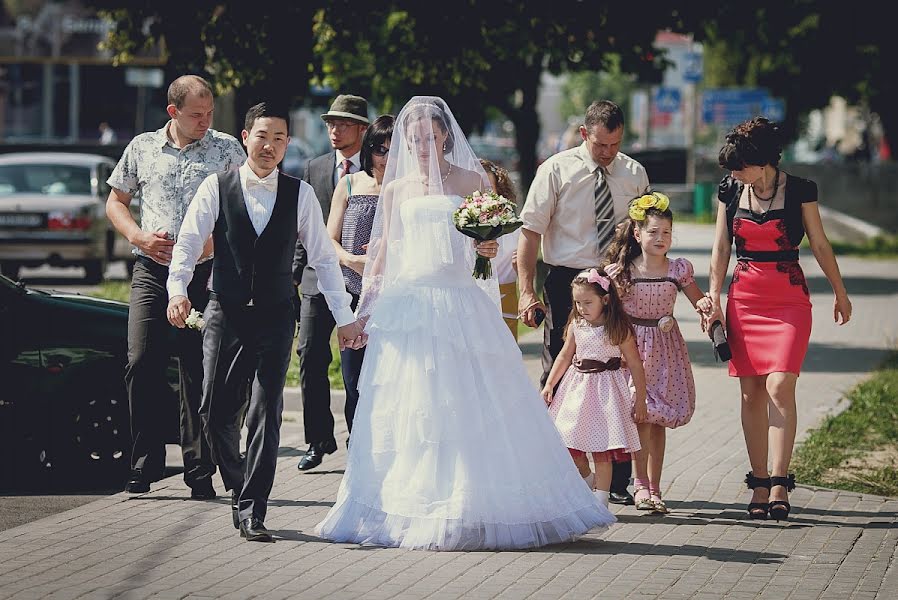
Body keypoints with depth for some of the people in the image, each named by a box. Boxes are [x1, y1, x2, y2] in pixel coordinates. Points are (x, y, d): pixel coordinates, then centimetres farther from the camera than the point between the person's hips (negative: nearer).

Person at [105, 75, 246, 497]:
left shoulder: (226, 150, 5)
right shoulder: (142, 148, 10)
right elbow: (116, 200, 18)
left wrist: (212, 243, -10)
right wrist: (139, 236, 0)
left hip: (206, 272, -1)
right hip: (151, 271, 1)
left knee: (199, 374, -1)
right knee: (141, 366, -8)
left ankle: (199, 472, 4)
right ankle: (145, 466, 1)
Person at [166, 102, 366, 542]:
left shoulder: (300, 194, 4)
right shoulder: (216, 187, 1)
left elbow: (323, 258, 8)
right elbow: (187, 244, -4)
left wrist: (345, 317, 6)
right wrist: (177, 290, -21)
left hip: (275, 318, 0)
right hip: (225, 315, 0)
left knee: (266, 413, -6)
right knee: (216, 411, -1)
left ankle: (251, 511, -3)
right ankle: (240, 491, 23)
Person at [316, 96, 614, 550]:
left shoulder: (472, 182, 7)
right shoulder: (395, 190, 14)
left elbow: (484, 244, 6)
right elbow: (383, 254, 17)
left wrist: (489, 249, -17)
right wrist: (363, 309, 12)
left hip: (460, 305, -2)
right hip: (406, 305, 2)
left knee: (470, 405, -5)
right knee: (405, 410, 0)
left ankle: (469, 508, 1)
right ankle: (409, 509, 6)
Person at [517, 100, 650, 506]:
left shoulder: (634, 175, 7)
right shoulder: (556, 170, -3)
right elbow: (530, 231, -6)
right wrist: (526, 291, -14)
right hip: (566, 282, -3)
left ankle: (618, 480, 12)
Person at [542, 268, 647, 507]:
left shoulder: (618, 330, -10)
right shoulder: (576, 325, 4)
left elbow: (635, 365, -6)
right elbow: (564, 356, 15)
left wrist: (640, 400, -6)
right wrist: (549, 385, 8)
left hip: (605, 389, -5)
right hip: (577, 387, 5)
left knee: (601, 451, -3)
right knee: (568, 443, 5)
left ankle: (601, 499, 5)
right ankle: (586, 478, 30)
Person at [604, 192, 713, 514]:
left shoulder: (678, 269, -1)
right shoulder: (621, 271, -5)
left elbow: (698, 300, 9)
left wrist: (705, 304, -14)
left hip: (665, 349, 2)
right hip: (632, 347, -2)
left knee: (658, 419, 6)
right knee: (641, 413, -12)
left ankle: (654, 487, 13)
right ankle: (641, 484, -2)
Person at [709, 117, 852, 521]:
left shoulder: (799, 191, -4)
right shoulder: (730, 191, 5)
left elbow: (819, 245, 5)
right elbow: (721, 248, 10)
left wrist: (840, 293, 14)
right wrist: (714, 298, 5)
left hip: (789, 298, -3)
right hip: (744, 299, 3)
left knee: (779, 386, -15)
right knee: (751, 391, 1)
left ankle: (779, 484, -16)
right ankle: (760, 483, 6)